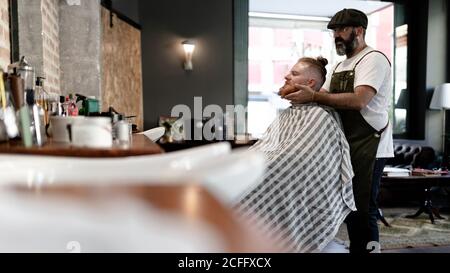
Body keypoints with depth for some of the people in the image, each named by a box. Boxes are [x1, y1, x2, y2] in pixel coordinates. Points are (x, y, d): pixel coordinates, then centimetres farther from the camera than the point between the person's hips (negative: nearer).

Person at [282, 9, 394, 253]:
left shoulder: (373, 59, -8)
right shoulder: (340, 66, 19)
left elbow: (358, 100, -23)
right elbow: (324, 98, 16)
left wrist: (313, 96, -24)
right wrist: (301, 94, -5)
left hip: (369, 147, -8)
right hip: (347, 145, 9)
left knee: (362, 209, -6)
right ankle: (356, 246, 27)